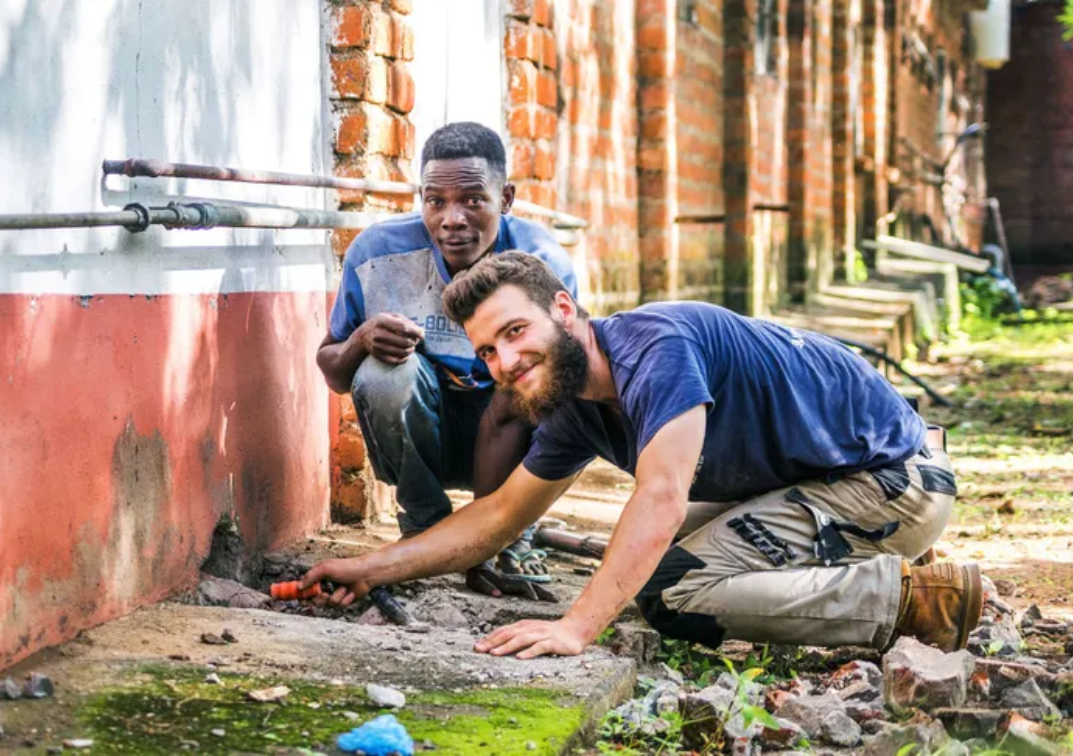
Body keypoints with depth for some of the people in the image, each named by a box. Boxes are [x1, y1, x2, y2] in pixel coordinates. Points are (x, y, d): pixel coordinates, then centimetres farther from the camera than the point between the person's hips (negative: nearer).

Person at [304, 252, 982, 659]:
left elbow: (662, 501, -34)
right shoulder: (576, 409, 4)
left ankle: (908, 598, -16)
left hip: (893, 481, -10)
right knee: (650, 558, 20)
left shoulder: (655, 345, -25)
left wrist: (577, 626, -37)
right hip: (813, 477, 10)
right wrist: (374, 569, 9)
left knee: (669, 590, -19)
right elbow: (499, 516, 15)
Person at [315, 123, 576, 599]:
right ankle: (426, 527, -6)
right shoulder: (378, 254, -18)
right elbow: (332, 375, -5)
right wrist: (362, 340, -31)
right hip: (424, 439, 0)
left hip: (511, 438, 0)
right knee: (385, 374, -31)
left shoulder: (545, 265, -20)